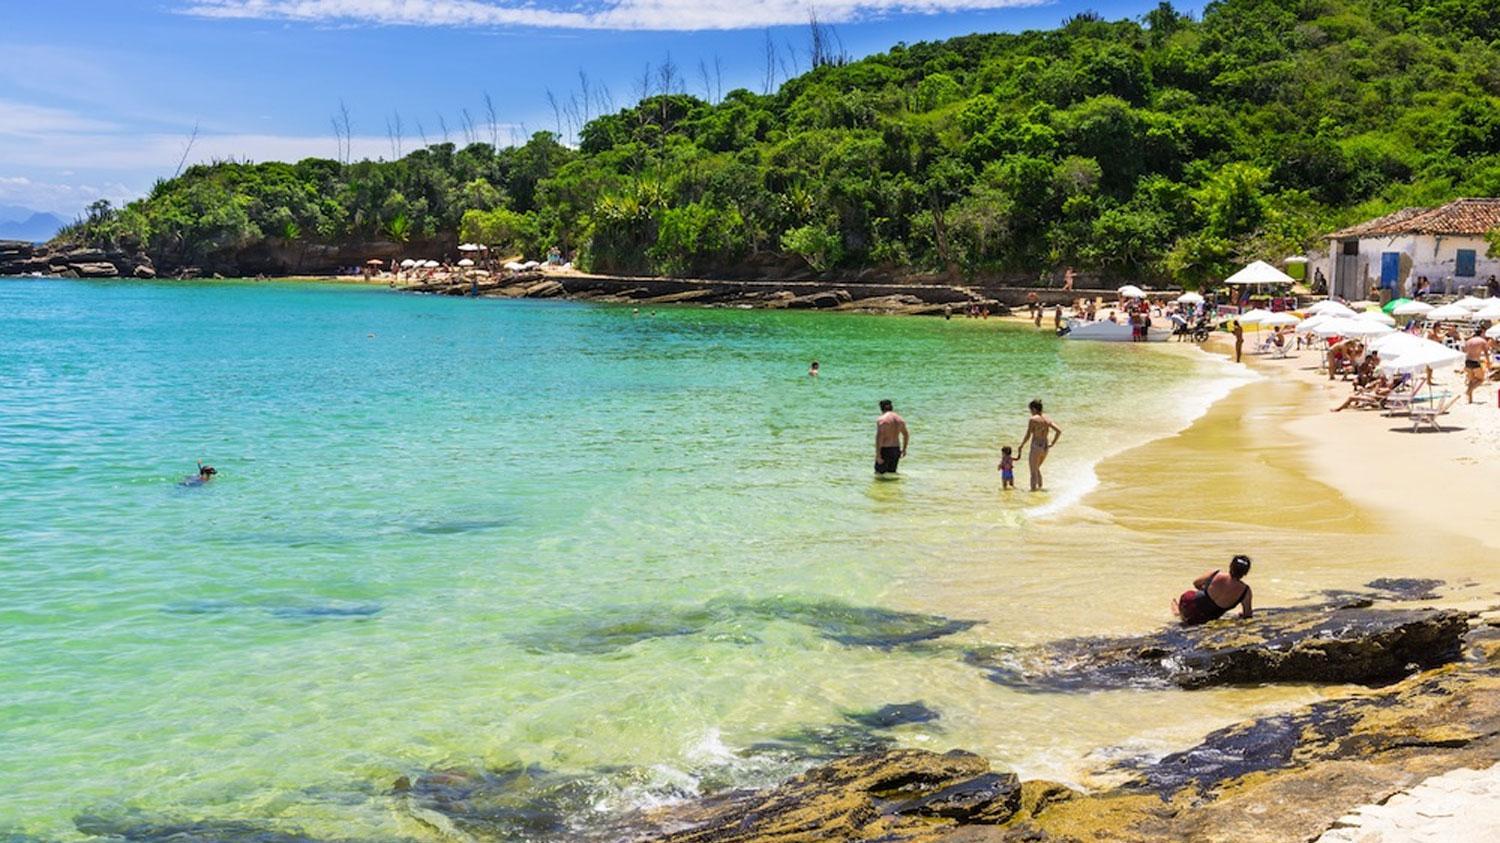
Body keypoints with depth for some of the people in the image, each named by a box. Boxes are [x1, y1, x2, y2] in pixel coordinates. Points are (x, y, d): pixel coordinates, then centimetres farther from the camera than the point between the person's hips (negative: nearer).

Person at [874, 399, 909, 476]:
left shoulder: (881, 420, -13)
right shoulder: (900, 419, 8)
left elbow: (879, 437, -20)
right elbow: (906, 435, 17)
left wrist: (878, 455, -19)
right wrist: (904, 449, 29)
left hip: (884, 450, -6)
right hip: (896, 449, 6)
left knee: (879, 473, 1)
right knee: (892, 472, 17)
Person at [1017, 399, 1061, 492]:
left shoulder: (1032, 420, -13)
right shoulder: (1047, 420, 7)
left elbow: (1028, 436, -14)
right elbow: (1059, 431, 4)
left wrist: (1021, 446, 0)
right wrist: (1052, 444, 8)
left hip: (1036, 447, -7)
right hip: (1045, 448, 7)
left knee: (1033, 472, 1)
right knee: (1037, 469, 26)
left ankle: (1033, 489, 0)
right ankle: (1040, 487, 26)